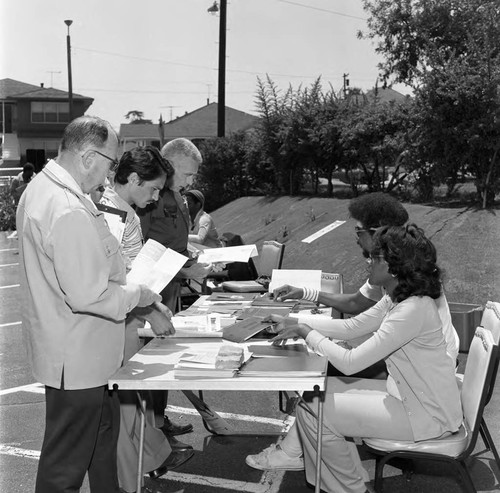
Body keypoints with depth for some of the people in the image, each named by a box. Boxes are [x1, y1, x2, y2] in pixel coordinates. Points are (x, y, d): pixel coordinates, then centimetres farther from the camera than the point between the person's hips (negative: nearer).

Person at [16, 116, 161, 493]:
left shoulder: (41, 188, 6)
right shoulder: (68, 212, -28)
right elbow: (87, 295, -29)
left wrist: (120, 278, 11)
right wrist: (136, 295, -13)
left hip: (73, 351, 11)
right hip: (75, 359, -11)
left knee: (104, 427, 28)